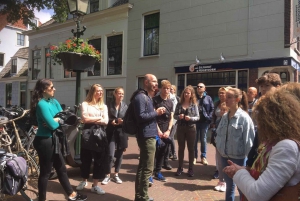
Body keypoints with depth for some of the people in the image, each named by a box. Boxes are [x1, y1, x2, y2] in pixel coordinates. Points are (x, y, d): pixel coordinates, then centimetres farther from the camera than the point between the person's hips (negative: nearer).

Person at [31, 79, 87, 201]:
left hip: (52, 140, 9)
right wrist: (57, 120, -4)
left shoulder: (54, 101, 7)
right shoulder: (41, 104, -19)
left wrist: (55, 120, -13)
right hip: (44, 141, -9)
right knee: (45, 172, 6)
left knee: (61, 169, 17)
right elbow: (52, 125, -24)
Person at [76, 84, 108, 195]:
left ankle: (95, 185, 15)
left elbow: (106, 121, -1)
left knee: (100, 160, 3)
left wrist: (91, 119, -9)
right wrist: (99, 118, -4)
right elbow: (84, 119, -11)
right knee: (85, 159, 10)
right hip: (87, 134, -2)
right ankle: (84, 181, 32)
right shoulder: (85, 104, 3)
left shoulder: (104, 106, 12)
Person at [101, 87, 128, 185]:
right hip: (111, 132, -2)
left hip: (122, 132, 2)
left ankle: (116, 175, 25)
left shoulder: (125, 106, 5)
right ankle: (108, 175, 11)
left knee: (119, 154, 10)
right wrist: (112, 122, -15)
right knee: (110, 155, -8)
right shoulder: (109, 105, 0)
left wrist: (121, 122, -15)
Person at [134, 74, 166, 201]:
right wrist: (156, 112, -16)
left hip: (149, 135, 10)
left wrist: (156, 113, 7)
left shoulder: (148, 97, 18)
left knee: (142, 166, 15)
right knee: (147, 168, -4)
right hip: (147, 136, -10)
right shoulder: (141, 97, -14)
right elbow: (141, 116, -23)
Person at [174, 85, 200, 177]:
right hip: (180, 128, 2)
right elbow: (174, 116, 5)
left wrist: (190, 118, -21)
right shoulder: (179, 104, 2)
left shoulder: (194, 104, -3)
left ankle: (190, 168, 19)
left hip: (191, 129, -1)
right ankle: (180, 167, 21)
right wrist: (179, 116, -16)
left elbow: (197, 117, -3)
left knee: (191, 149, 8)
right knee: (181, 148, 10)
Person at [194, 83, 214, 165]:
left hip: (204, 121, 0)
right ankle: (194, 157, 17)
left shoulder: (208, 98, 6)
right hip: (195, 121, 0)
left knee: (203, 139, 10)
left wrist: (209, 117, -10)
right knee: (195, 140, 6)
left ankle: (203, 157, 19)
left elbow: (212, 109, 2)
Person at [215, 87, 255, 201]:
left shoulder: (244, 117, -14)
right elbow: (219, 133, 10)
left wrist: (249, 158, -12)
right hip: (225, 156, 6)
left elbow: (248, 139, -13)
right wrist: (218, 146, -2)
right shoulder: (225, 117, 3)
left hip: (239, 157, -5)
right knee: (229, 185, 21)